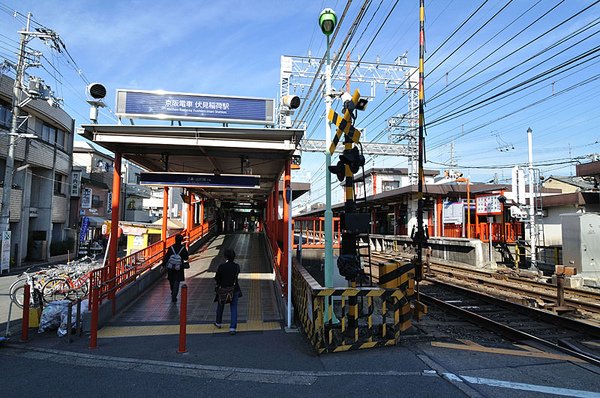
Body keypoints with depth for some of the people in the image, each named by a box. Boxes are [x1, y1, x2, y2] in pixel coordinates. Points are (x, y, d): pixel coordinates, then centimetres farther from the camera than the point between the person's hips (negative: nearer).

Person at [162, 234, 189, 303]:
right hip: (179, 268, -2)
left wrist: (163, 265, 0)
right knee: (176, 282, 2)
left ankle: (173, 293, 41)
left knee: (171, 281, 21)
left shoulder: (171, 248, -5)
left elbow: (166, 257, -6)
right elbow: (186, 258, -2)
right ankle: (174, 297, -2)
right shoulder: (183, 248, -8)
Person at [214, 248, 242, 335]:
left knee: (220, 306, 22)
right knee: (234, 308, 6)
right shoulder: (237, 266, -7)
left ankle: (218, 323, 41)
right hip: (234, 290, 1)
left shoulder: (221, 266, -17)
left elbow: (216, 279, -8)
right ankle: (233, 328, -1)